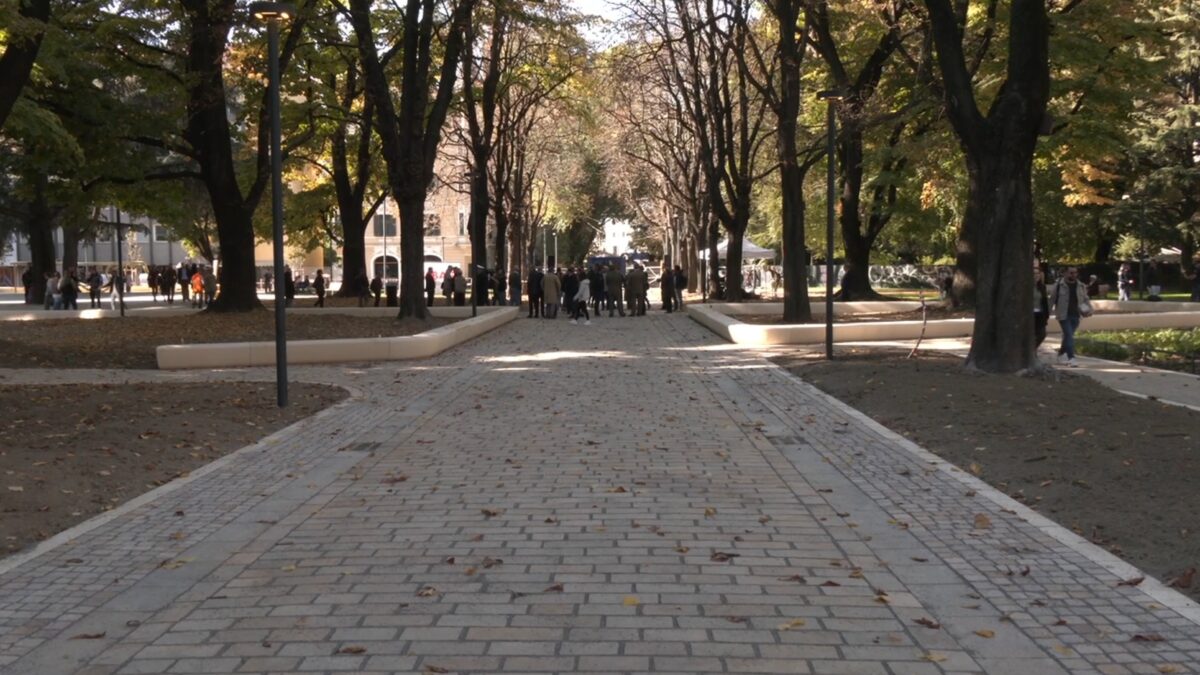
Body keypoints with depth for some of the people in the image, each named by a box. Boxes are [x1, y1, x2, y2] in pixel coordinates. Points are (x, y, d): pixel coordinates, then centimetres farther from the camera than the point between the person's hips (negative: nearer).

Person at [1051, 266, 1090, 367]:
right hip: (1064, 315, -5)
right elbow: (1052, 299, -1)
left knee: (1068, 336, 15)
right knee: (1069, 335, -14)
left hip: (1075, 315, 5)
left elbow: (1085, 299, 16)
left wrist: (1089, 309, -1)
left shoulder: (1081, 286, 9)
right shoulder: (1059, 285, -5)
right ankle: (1071, 358, -17)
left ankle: (1061, 355, 33)